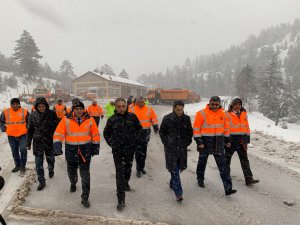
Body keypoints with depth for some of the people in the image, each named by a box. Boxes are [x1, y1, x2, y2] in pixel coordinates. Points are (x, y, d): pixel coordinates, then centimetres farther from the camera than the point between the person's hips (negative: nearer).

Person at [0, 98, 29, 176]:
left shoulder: (25, 111, -4)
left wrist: (27, 128, -1)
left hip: (23, 135, -3)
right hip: (11, 136, 3)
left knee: (23, 150, -12)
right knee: (15, 152, 15)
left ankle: (23, 167, 3)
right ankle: (17, 165, 33)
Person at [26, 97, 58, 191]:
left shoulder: (52, 114, -7)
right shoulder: (33, 115, -3)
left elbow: (56, 128, 1)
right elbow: (30, 130, 6)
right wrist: (28, 143, 7)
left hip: (50, 142, -1)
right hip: (37, 143, 1)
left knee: (50, 159, 15)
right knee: (38, 164, 3)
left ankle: (51, 170, 48)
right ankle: (41, 182, 17)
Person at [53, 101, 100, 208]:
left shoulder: (89, 120, -3)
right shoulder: (66, 119, -6)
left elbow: (95, 134, 4)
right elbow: (59, 132, -9)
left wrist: (96, 146, 5)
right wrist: (57, 143, -23)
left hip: (85, 150, -1)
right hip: (71, 150, 1)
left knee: (85, 174, 0)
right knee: (71, 171, 20)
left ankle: (85, 197, 10)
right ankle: (73, 183, 54)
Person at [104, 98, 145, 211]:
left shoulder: (132, 117, -5)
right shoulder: (112, 119, -6)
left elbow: (139, 129, 7)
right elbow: (106, 133, 10)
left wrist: (136, 140, 0)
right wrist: (111, 143, 3)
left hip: (130, 149, 2)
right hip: (117, 150, -2)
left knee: (128, 168, 21)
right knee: (120, 172, -4)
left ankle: (126, 182, 52)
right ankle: (121, 199, 1)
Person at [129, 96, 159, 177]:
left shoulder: (149, 109, 1)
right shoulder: (132, 110, -4)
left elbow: (154, 119, 10)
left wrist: (156, 128, 7)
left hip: (146, 132, 3)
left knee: (144, 151, 12)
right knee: (138, 151, -7)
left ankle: (141, 167, 27)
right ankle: (139, 169, 3)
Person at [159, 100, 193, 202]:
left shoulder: (186, 118, 2)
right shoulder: (167, 118, -6)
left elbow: (190, 132, 13)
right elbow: (162, 132, 3)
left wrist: (187, 142, 5)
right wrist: (167, 143, -3)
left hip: (182, 148, 4)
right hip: (171, 148, -3)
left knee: (179, 167, 12)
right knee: (174, 169, -6)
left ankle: (172, 183, 38)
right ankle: (178, 193, -3)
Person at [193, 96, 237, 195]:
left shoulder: (223, 114, 4)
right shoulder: (202, 113, -10)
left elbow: (226, 128, 16)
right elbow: (196, 129, -10)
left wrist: (227, 140, 18)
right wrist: (199, 141, -15)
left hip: (218, 142, 3)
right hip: (205, 142, -3)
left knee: (222, 165, -1)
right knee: (202, 162, 14)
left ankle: (228, 188, 2)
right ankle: (200, 180, 37)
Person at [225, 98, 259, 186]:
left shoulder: (244, 114, 9)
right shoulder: (227, 114, -8)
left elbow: (247, 127, 14)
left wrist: (247, 138, 12)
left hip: (242, 139, 4)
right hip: (231, 139, -4)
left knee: (244, 159, 3)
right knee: (227, 157, 11)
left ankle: (249, 179, 5)